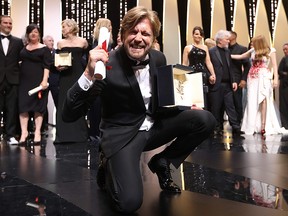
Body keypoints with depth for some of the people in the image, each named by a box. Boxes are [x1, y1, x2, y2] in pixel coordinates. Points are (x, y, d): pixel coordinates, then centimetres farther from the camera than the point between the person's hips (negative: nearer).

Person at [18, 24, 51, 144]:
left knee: (38, 106, 3)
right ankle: (24, 132, 7)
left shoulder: (44, 49, -1)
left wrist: (44, 81, -17)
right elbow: (20, 62, 14)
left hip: (38, 81, -4)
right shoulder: (23, 48, 11)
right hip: (24, 81, 4)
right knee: (23, 105, 0)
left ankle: (37, 132, 9)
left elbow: (46, 66, -7)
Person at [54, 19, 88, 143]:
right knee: (63, 104, -2)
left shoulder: (82, 41, 4)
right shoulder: (60, 43, 9)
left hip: (79, 76, -2)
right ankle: (64, 135, 5)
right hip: (65, 76, 2)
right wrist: (58, 67, -10)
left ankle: (79, 134, 13)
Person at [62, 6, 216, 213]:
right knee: (130, 202, -25)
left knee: (205, 120, -13)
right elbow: (69, 114, -26)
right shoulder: (108, 65, -22)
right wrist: (89, 74, -41)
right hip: (122, 134, -5)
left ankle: (162, 162, 8)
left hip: (154, 124, 6)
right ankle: (108, 165, 10)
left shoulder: (159, 58, -3)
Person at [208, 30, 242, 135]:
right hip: (216, 85, -6)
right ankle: (216, 128, 12)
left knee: (230, 106, 4)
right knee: (216, 108, 2)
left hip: (227, 85, 6)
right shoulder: (211, 51, -5)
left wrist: (233, 81, 10)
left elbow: (230, 68, 17)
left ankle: (236, 127, 4)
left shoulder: (227, 51, 16)